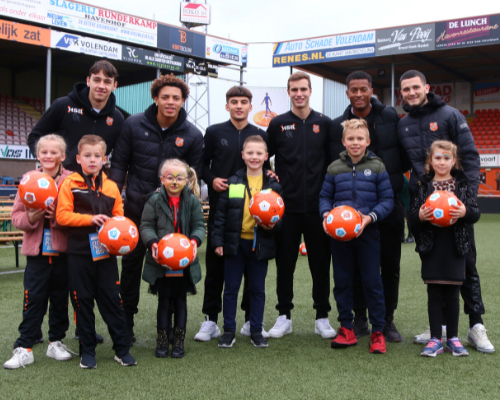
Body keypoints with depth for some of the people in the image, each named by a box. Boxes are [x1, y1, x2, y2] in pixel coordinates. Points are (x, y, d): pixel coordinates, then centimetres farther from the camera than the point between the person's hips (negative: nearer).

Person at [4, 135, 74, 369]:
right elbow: (16, 216, 3)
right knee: (33, 300, 3)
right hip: (36, 251, 0)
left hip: (63, 252, 0)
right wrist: (31, 218, -16)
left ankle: (56, 342, 26)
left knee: (60, 299, 11)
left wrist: (58, 216, -21)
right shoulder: (29, 179, 3)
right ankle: (24, 348, 11)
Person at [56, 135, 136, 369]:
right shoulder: (69, 184, -1)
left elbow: (119, 216, 11)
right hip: (79, 253, -2)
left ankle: (121, 349, 13)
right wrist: (90, 219, -18)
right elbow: (62, 216, -8)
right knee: (82, 301, 7)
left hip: (106, 253, 2)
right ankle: (87, 351, 19)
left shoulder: (111, 187, 7)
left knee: (112, 300, 5)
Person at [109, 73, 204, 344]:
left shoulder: (192, 135, -3)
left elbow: (195, 174, 4)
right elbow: (119, 163, 3)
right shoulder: (134, 125, -3)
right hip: (136, 205, 1)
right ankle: (126, 321, 20)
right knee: (131, 262, 7)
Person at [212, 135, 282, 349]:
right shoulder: (233, 182, 1)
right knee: (231, 288, 6)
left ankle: (256, 331, 22)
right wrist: (217, 241, -3)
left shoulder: (273, 185, 3)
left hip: (260, 244, 1)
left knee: (258, 289, 10)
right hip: (235, 243, 0)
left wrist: (273, 225, -14)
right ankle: (229, 331, 18)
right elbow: (221, 213, 1)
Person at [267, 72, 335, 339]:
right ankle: (284, 316, 17)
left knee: (320, 262, 6)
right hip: (287, 205, 0)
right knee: (285, 262, 6)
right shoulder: (278, 124, 5)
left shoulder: (324, 124, 6)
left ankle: (322, 317, 17)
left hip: (317, 205, 0)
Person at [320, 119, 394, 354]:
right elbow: (325, 196, 11)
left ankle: (378, 332, 12)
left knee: (372, 282, 1)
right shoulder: (334, 168, 6)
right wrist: (326, 214, -9)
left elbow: (387, 199, -1)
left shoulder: (377, 167, 0)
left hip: (367, 232, -2)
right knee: (342, 281, 8)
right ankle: (346, 329, 20)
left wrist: (370, 217, -16)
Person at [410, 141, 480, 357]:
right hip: (431, 246, 0)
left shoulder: (463, 184, 5)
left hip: (455, 246, 0)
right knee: (434, 293, 3)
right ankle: (435, 339, 11)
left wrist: (465, 212, -20)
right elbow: (413, 217, 3)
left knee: (452, 293, 7)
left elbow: (476, 213, 1)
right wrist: (420, 216, -19)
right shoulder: (424, 186, 4)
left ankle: (453, 338, 20)